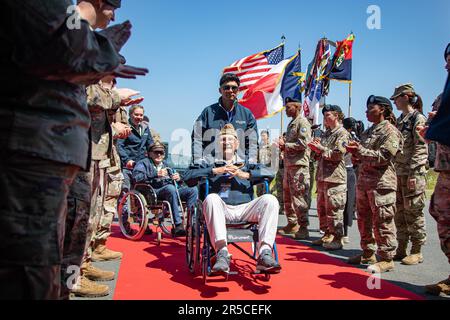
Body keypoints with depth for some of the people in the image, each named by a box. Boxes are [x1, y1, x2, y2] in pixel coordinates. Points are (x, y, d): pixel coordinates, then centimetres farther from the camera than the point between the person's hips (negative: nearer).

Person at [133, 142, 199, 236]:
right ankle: (178, 225, -40)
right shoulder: (144, 163, 12)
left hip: (171, 192, 6)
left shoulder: (166, 165, 31)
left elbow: (175, 182, 29)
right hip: (154, 192, -6)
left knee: (193, 190, -16)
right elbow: (136, 177, -8)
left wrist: (178, 178, 4)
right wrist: (156, 174, -16)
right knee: (170, 188, -38)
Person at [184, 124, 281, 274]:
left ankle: (264, 254, -36)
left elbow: (269, 173, 12)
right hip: (222, 210, -1)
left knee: (270, 200, -25)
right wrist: (215, 171, 1)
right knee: (211, 198, -34)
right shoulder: (211, 166, 27)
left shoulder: (247, 166, 30)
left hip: (245, 209, 1)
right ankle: (222, 254, -43)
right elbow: (188, 176, 9)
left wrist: (246, 175, -2)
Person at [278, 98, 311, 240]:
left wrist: (285, 145, -10)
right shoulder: (291, 123, 21)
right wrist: (283, 145, 8)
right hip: (289, 164, 10)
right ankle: (292, 224, 24)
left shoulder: (303, 122, -8)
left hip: (299, 165, -10)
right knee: (288, 196, 13)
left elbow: (302, 144, -18)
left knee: (299, 197, -9)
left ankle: (303, 228, -4)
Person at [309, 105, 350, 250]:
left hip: (334, 178, -9)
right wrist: (316, 150, 5)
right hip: (322, 176, 9)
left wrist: (321, 148, -12)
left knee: (334, 210, -6)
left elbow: (338, 154, -17)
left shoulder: (342, 133, -5)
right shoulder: (326, 134, 20)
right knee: (322, 208, 12)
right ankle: (327, 235, 23)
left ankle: (337, 239, 2)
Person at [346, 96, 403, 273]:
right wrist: (356, 155, 6)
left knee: (382, 222, -5)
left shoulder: (390, 131, -7)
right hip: (363, 181, 9)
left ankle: (387, 259, 5)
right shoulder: (369, 131, 19)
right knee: (364, 220, 13)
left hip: (381, 183, -9)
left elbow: (384, 157, -17)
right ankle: (368, 253, 26)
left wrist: (361, 151, -19)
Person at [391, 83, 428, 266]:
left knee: (413, 212, -2)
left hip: (413, 173, -8)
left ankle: (417, 252, 8)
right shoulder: (400, 120, 17)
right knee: (399, 212, 10)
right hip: (398, 172, 8)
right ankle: (401, 249, 18)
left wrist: (413, 174, -19)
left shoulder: (418, 119, -7)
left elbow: (420, 149, -14)